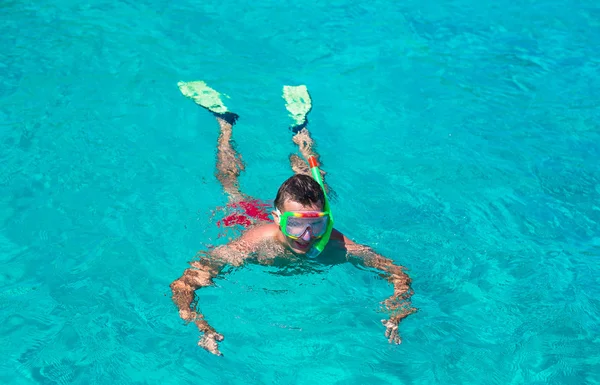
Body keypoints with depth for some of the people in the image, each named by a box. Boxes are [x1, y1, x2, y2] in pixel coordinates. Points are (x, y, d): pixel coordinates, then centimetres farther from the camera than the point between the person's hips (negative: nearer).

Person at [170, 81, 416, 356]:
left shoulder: (336, 245, -42)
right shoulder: (250, 246, -47)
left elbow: (399, 275, -33)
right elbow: (182, 285, -45)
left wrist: (394, 318, -51)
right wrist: (204, 329, -61)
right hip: (250, 217, -1)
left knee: (312, 180, 35)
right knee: (230, 182, 31)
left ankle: (299, 126, 56)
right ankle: (225, 121, 52)